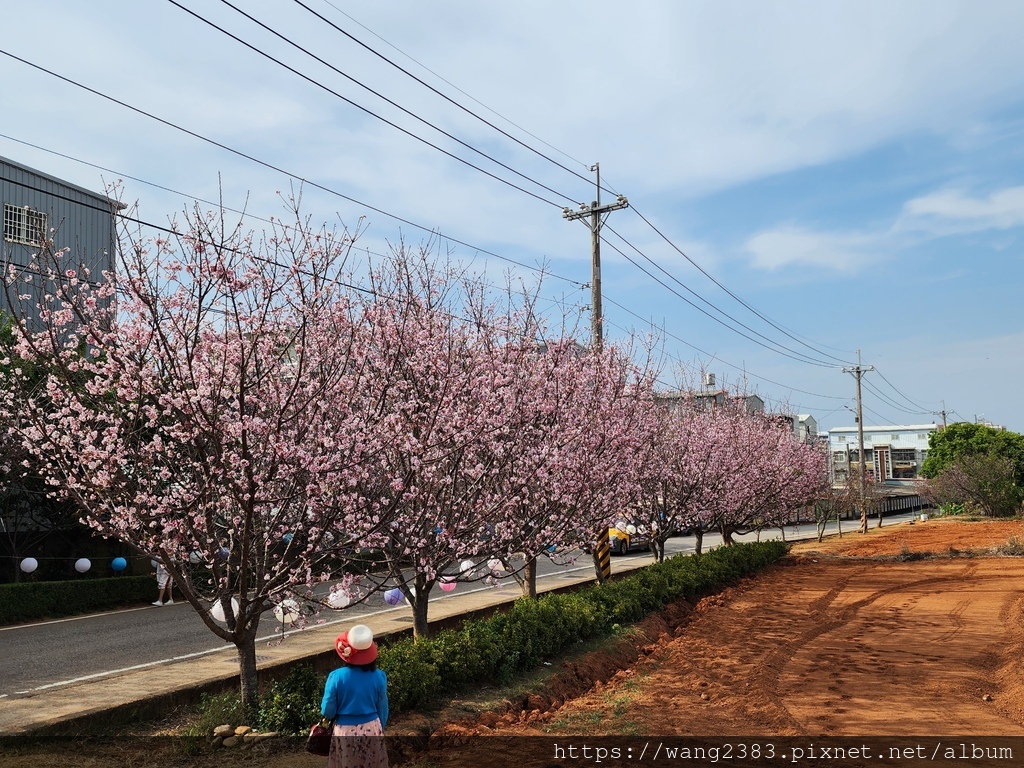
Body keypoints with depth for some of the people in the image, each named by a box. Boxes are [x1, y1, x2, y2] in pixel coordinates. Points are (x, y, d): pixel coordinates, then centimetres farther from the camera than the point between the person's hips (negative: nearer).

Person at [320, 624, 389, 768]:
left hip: (345, 731, -1)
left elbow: (328, 711, -9)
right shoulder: (378, 676, -11)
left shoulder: (336, 677, -17)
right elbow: (382, 709, 1)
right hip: (371, 729, 2)